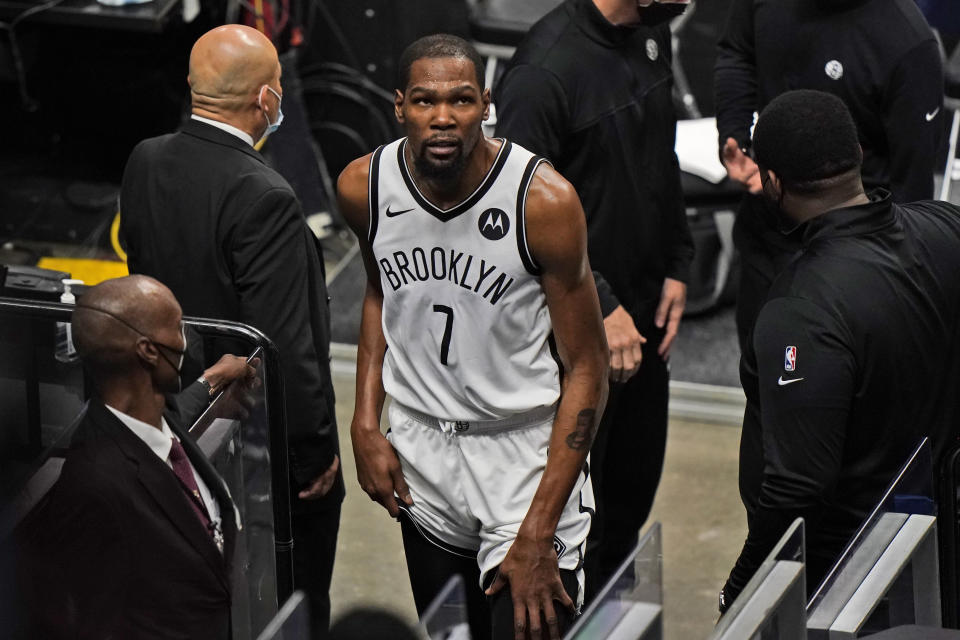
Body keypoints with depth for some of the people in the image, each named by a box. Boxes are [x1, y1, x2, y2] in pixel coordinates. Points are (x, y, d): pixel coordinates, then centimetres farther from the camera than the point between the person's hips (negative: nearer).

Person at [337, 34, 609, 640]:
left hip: (527, 451, -4)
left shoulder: (544, 199, -21)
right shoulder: (363, 186, -8)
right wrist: (366, 425, 3)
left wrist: (538, 532, -19)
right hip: (420, 451, 4)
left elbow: (585, 368, -16)